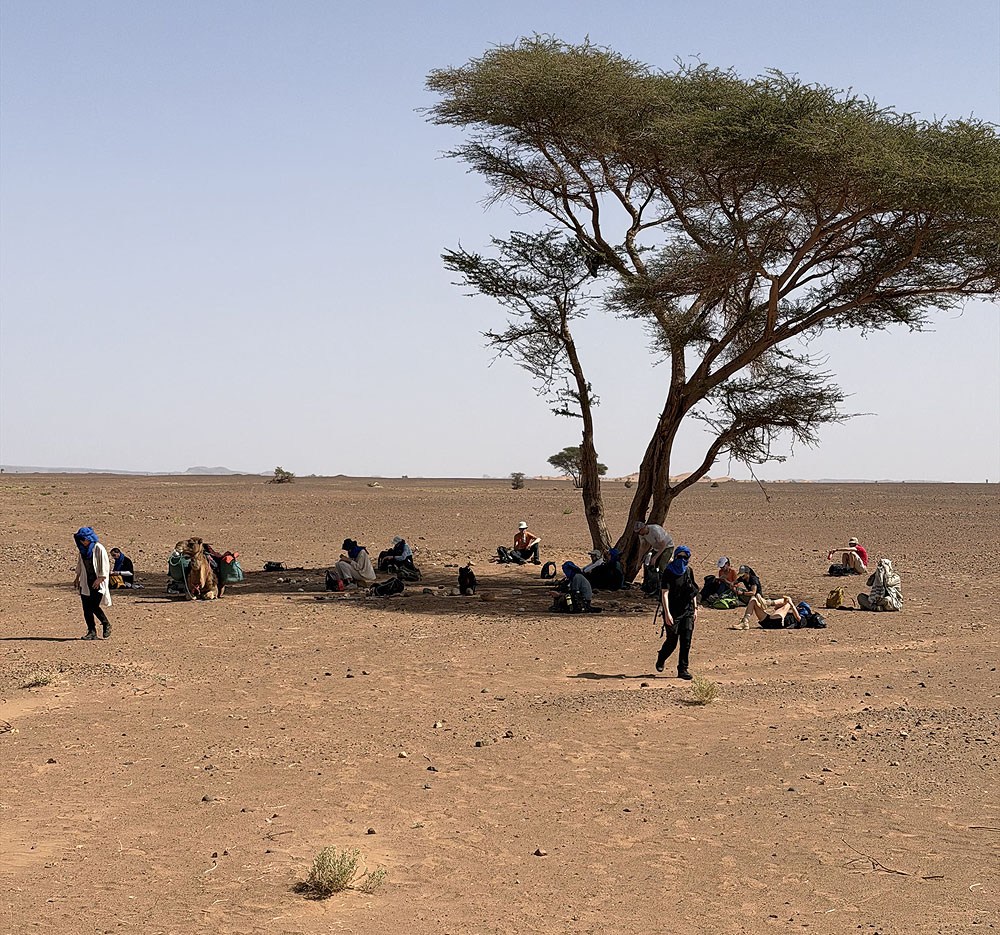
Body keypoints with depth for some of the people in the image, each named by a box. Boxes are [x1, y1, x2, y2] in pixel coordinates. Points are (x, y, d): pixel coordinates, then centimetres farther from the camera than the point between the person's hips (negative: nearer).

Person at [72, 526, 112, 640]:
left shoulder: (99, 549, -11)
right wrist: (77, 578, 19)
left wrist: (100, 579, -17)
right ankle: (92, 632, 7)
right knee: (87, 608, 1)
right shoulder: (83, 549, 9)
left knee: (94, 606, -12)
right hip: (86, 583, 7)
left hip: (98, 583, -6)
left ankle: (107, 625, 10)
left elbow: (105, 566, -11)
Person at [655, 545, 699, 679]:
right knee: (672, 641, 1)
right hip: (673, 611, -4)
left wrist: (695, 609, 13)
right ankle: (661, 659, 30)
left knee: (686, 641, -3)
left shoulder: (688, 572, 7)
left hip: (687, 611, 4)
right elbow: (664, 593, -15)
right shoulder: (668, 572, -10)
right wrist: (667, 613, -22)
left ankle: (683, 669, 4)